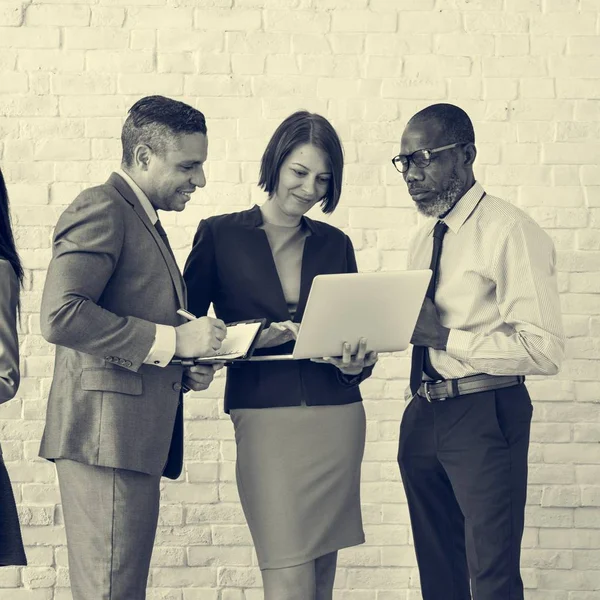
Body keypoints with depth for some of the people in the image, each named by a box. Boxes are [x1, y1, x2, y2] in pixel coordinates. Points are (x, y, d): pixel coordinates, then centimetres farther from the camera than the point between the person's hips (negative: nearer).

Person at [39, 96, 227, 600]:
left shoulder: (144, 221, 23)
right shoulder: (102, 209, -8)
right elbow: (60, 315, -21)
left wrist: (184, 369, 9)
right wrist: (171, 340, -19)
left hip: (136, 439, 10)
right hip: (106, 433, -10)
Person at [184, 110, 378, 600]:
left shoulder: (335, 245, 13)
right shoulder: (221, 235, 4)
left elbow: (356, 333, 16)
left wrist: (356, 363, -6)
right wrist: (252, 337, -13)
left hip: (337, 421, 3)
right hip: (266, 423, -3)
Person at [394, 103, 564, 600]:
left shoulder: (510, 232, -13)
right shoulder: (424, 239, 14)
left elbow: (544, 350, -20)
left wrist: (444, 336, -22)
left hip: (484, 415, -8)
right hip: (423, 414, 8)